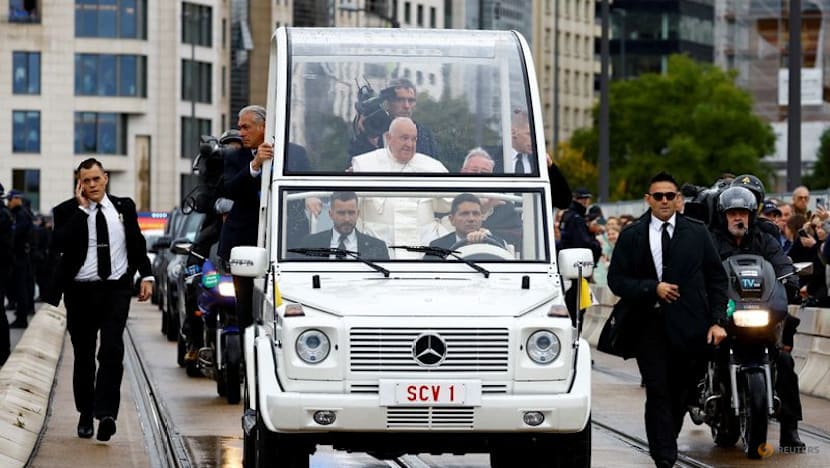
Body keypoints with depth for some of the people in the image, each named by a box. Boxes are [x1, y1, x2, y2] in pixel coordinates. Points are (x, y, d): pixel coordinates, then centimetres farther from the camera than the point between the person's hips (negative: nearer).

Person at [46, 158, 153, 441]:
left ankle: (106, 413, -20)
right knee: (84, 355, 8)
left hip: (116, 289, 0)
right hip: (80, 292, 0)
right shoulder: (68, 211, -2)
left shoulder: (124, 207, 8)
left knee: (112, 350, -15)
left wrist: (146, 275, 8)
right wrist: (82, 209, -15)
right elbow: (58, 245, -19)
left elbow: (137, 243, 17)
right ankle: (86, 414, 21)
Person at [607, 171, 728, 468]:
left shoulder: (697, 232, 8)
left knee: (680, 393, 8)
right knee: (658, 393, -8)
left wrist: (718, 321, 0)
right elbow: (616, 280, 1)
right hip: (649, 325, -1)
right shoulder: (631, 236, 5)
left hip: (690, 327, 1)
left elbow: (717, 278, 9)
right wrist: (652, 288, -13)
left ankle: (667, 442, 27)